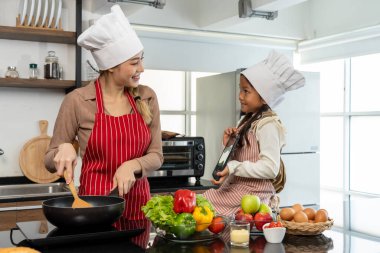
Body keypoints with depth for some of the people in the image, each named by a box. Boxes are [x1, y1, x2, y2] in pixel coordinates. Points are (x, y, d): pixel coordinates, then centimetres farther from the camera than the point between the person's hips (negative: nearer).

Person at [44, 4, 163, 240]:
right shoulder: (78, 101, -9)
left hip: (138, 203, 3)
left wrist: (132, 165, -17)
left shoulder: (147, 97, 0)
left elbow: (156, 155, 3)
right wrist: (64, 150, -21)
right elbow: (50, 161, 0)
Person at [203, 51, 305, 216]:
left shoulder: (267, 125, -14)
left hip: (250, 194, -9)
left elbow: (270, 168, -20)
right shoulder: (247, 121, 12)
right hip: (235, 187, 9)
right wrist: (229, 145, -2)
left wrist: (233, 168, -21)